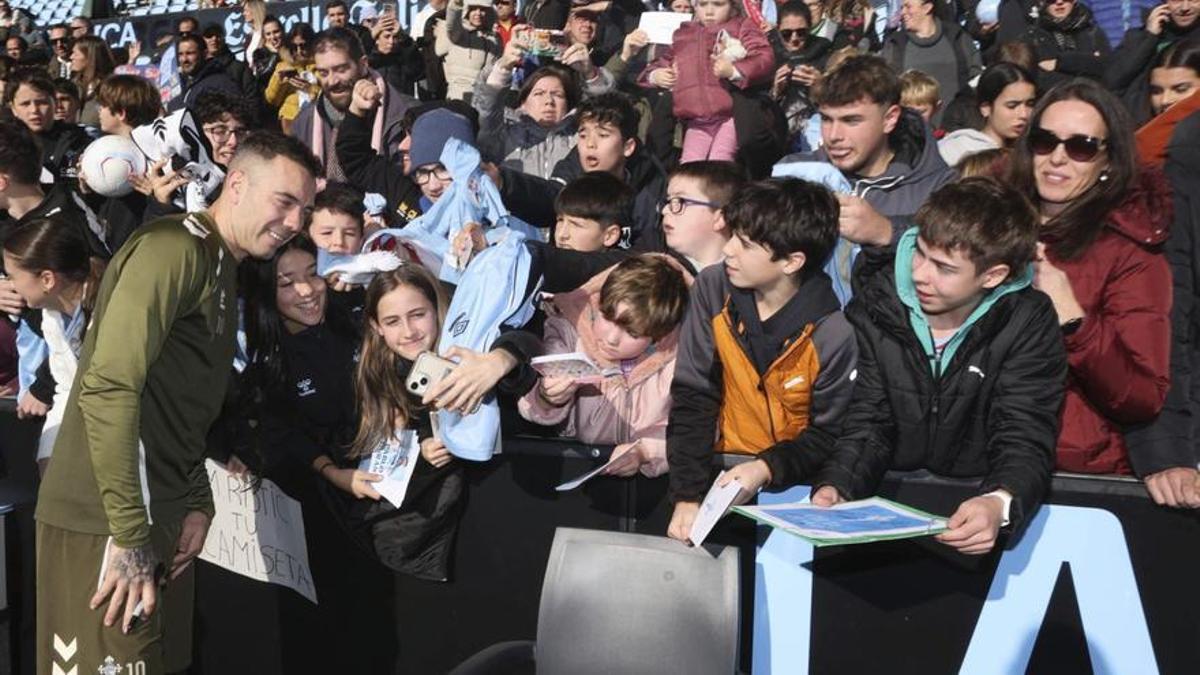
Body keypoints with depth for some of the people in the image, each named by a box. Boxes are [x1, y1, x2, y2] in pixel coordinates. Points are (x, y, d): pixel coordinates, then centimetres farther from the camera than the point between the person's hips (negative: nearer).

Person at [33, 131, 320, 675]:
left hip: (159, 517, 10)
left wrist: (198, 504, 9)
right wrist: (130, 537, -23)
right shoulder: (176, 248, -15)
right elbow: (108, 389, -24)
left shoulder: (224, 270, 17)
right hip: (107, 524, -10)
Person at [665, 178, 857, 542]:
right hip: (723, 467, 2)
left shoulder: (833, 336, -18)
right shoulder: (713, 289, -8)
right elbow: (692, 397, -7)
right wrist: (688, 496, -15)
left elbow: (827, 436, -8)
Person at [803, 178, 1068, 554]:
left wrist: (1000, 503, -37)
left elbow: (1025, 439, -13)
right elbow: (867, 424, -4)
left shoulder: (1029, 323, -8)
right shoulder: (874, 307, -5)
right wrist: (837, 486, -26)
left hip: (975, 498, 1)